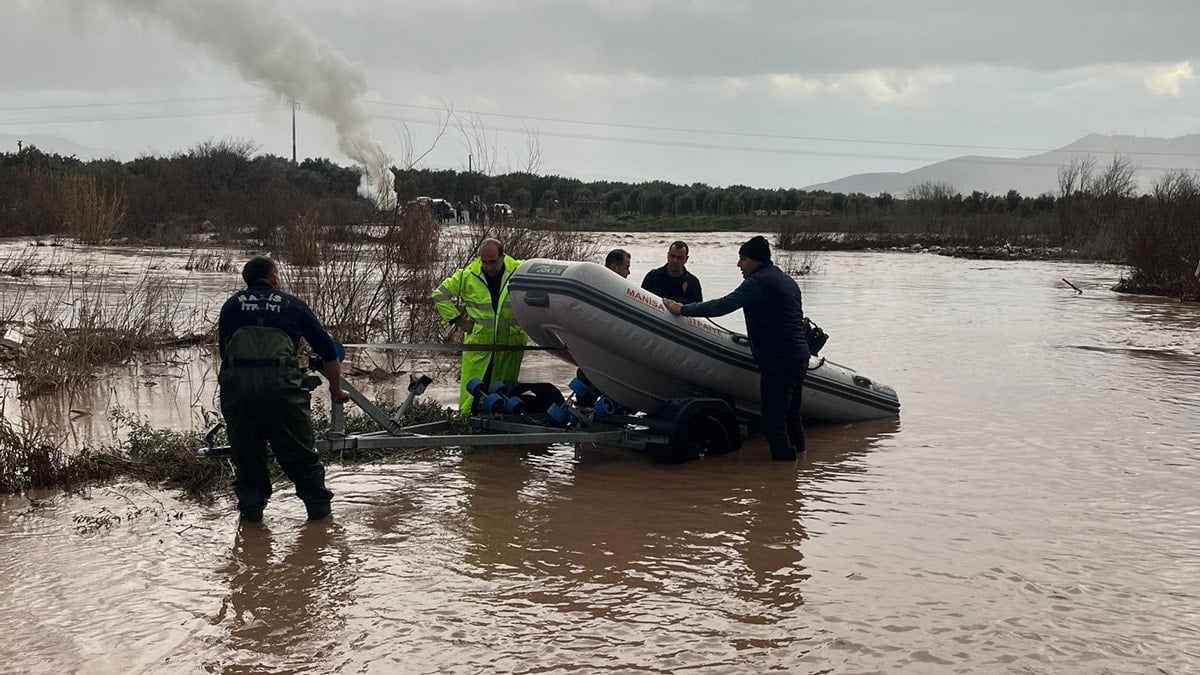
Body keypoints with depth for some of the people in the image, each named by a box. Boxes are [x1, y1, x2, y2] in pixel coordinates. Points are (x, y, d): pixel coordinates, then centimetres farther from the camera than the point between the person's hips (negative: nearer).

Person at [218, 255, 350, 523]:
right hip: (280, 381, -1)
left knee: (245, 453, 17)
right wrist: (336, 390, 40)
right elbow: (328, 351, 26)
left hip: (236, 381, 1)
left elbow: (223, 350, 27)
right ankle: (318, 507, 15)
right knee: (300, 453, 11)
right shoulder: (292, 304, 21)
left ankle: (251, 508, 14)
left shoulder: (231, 305, 24)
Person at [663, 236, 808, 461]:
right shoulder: (788, 282, 19)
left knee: (773, 421, -5)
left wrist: (683, 309, -8)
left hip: (777, 361, -10)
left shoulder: (758, 282, -11)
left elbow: (723, 306, -15)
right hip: (800, 356, 10)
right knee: (792, 415, 21)